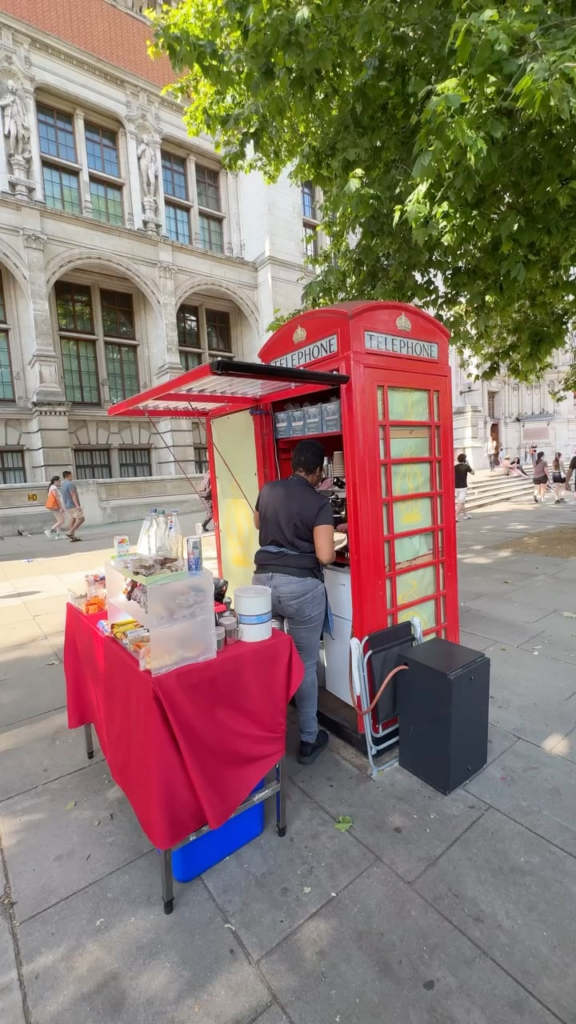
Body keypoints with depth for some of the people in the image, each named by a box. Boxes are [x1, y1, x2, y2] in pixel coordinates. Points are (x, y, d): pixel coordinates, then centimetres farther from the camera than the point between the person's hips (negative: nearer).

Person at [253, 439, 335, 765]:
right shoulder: (320, 503, -8)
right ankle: (309, 740, 25)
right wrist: (334, 548, 6)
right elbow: (325, 556, -16)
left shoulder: (268, 490, 7)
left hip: (263, 579, 5)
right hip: (301, 586, -4)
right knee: (306, 664, 11)